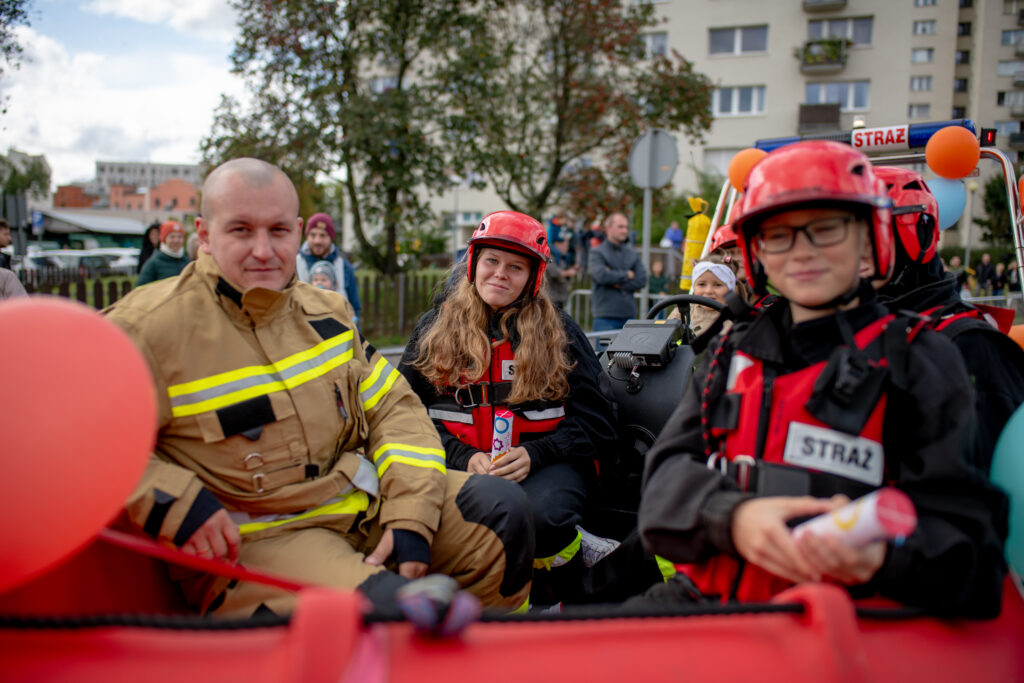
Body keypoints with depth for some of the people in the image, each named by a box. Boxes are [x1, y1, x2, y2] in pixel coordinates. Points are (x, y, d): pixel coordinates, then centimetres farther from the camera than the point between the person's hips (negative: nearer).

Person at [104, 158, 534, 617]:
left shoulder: (325, 312, 8)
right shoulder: (152, 329, -10)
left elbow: (394, 408, 8)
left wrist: (409, 518, -6)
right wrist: (174, 504, -20)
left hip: (362, 500, 6)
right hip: (251, 540, -6)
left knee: (500, 508, -6)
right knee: (388, 606, -32)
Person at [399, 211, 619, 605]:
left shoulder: (559, 332, 9)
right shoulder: (434, 330, 12)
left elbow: (597, 422, 5)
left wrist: (533, 454, -11)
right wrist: (464, 457, -12)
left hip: (542, 465, -1)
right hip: (461, 465, 1)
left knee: (539, 513, -34)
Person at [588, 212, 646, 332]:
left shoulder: (632, 253, 14)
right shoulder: (596, 252, 0)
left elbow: (642, 280, 3)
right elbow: (601, 275, -17)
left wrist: (618, 284, -8)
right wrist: (627, 275, -4)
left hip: (629, 315, 5)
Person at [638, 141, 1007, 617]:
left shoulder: (922, 363, 2)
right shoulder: (731, 355, 13)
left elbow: (966, 534, -5)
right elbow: (669, 468, 0)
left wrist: (882, 555, -28)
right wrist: (732, 517, -22)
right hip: (707, 597, 3)